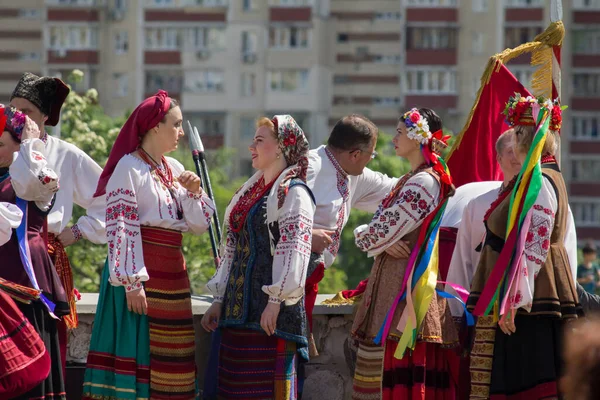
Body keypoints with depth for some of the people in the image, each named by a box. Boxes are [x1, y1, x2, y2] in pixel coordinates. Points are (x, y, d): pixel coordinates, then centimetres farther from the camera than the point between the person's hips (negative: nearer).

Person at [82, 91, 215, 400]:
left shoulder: (174, 169, 14)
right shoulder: (130, 166, -7)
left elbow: (199, 226, 15)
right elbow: (120, 228, -14)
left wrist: (193, 192, -3)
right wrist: (132, 281, -20)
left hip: (172, 271, 7)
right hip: (140, 271, -7)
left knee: (169, 357, 7)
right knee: (139, 349, -8)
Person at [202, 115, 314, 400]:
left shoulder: (294, 193, -7)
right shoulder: (250, 191, 19)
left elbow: (293, 250, -15)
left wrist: (275, 301, -21)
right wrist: (219, 300, 16)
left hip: (269, 311, -8)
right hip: (238, 306, 8)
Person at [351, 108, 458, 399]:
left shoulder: (423, 183, -13)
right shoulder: (411, 180, 18)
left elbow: (381, 234, -16)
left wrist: (361, 233, 3)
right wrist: (373, 237, -1)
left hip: (406, 283, -10)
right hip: (394, 277, 10)